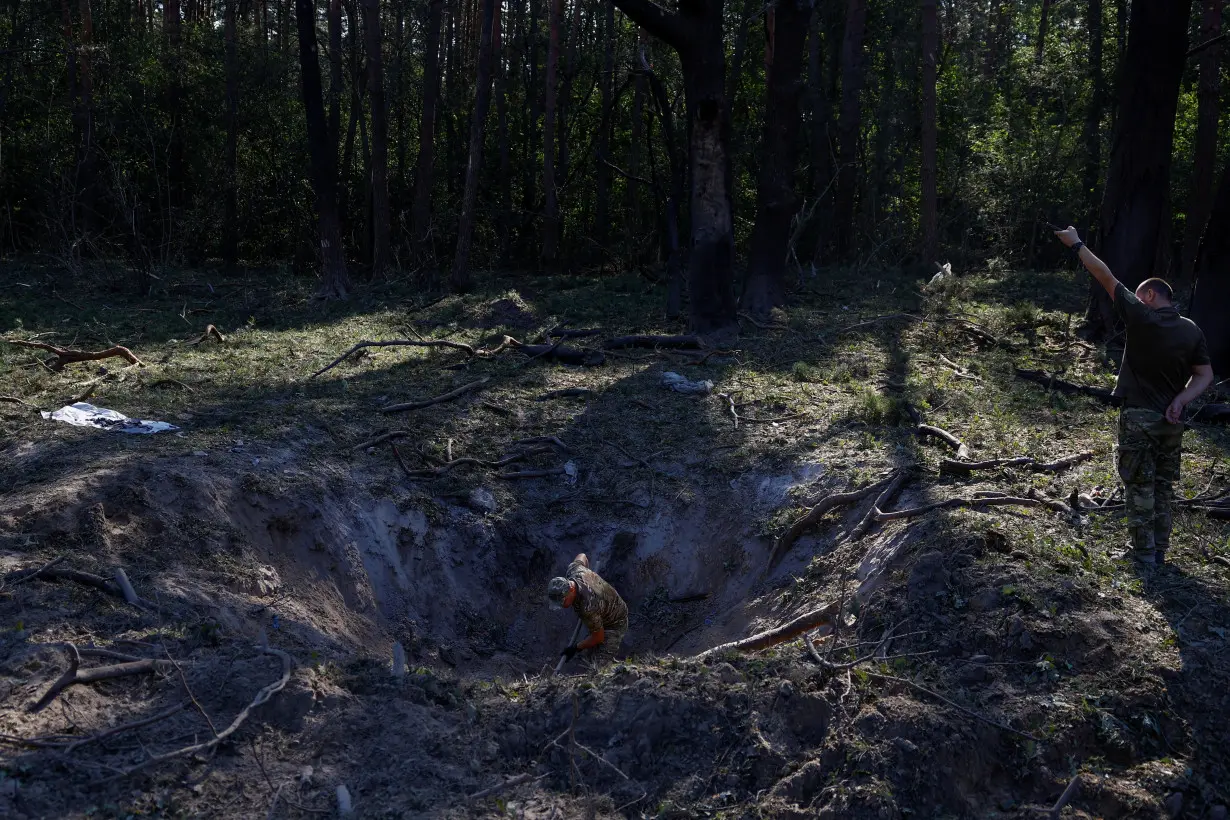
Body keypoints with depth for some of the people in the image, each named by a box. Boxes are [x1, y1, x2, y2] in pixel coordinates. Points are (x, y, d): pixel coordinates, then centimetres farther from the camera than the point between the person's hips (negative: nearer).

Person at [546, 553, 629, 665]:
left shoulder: (587, 608, -44)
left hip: (614, 625, -9)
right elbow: (582, 556, 2)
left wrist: (576, 648, -13)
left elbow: (598, 638, -28)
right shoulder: (573, 569, -25)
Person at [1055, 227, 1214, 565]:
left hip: (1138, 417, -5)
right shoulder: (1192, 330, 3)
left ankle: (1144, 553, 3)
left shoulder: (1142, 317, -12)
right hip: (1172, 420, 5)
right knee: (1163, 487, 13)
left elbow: (1106, 278, -6)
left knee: (1140, 486, 1)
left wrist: (1077, 245, 1)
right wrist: (1181, 401, -7)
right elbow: (1204, 375, 3)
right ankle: (1159, 550, 18)